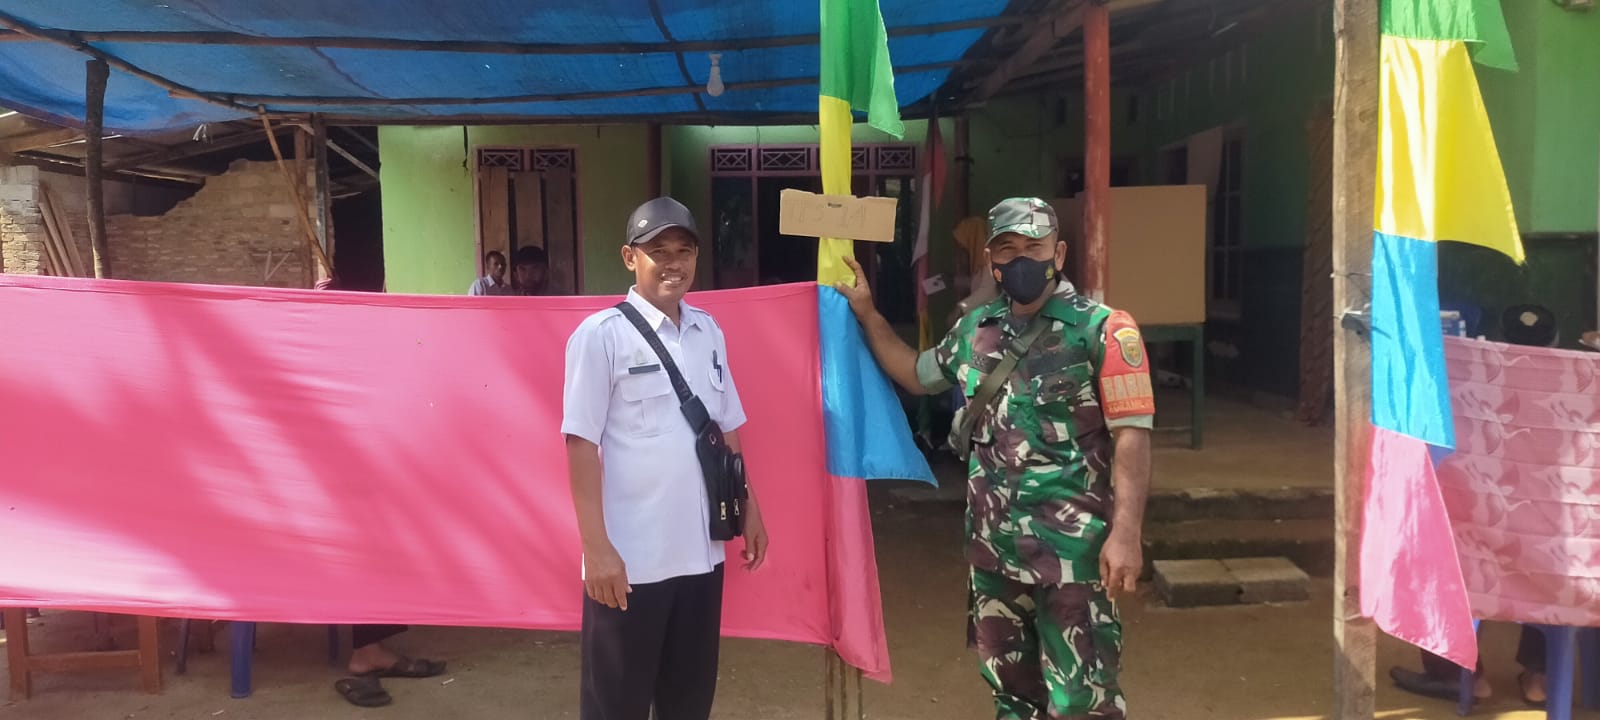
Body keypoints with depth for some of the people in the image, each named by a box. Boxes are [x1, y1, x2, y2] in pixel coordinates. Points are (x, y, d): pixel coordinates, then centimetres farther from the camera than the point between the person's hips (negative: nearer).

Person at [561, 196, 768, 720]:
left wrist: (750, 509, 15)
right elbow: (582, 445, -12)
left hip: (700, 551, 5)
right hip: (629, 558, -5)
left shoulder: (709, 332, 8)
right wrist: (596, 548, -15)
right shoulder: (601, 335, -10)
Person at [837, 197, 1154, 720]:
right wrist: (867, 314, 20)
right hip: (992, 543, 6)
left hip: (1072, 548, -6)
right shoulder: (975, 329, 9)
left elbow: (1131, 436, -13)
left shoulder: (1101, 329, -10)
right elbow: (917, 374, 27)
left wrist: (1125, 533, -22)